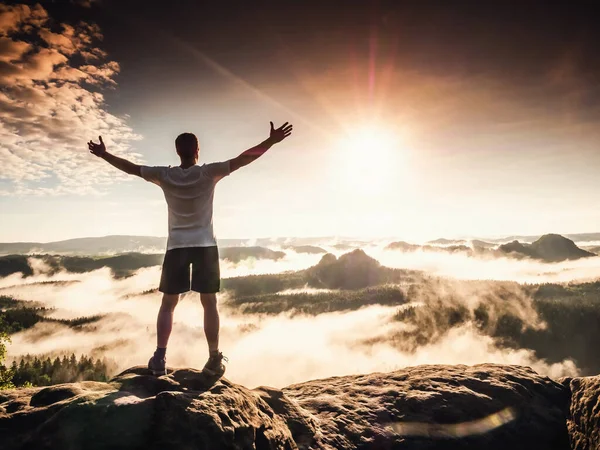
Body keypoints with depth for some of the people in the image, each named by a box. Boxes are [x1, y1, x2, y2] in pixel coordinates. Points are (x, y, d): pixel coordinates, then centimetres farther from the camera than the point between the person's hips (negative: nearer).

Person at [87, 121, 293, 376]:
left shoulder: (165, 176, 0)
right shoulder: (209, 173, -6)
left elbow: (131, 168, 10)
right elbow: (242, 160, -9)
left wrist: (103, 155, 25)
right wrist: (272, 141, -8)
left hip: (176, 247, 2)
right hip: (205, 246, -1)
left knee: (168, 304, 10)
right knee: (209, 303, 5)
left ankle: (160, 358, 6)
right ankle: (214, 359, 8)